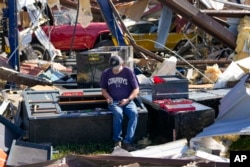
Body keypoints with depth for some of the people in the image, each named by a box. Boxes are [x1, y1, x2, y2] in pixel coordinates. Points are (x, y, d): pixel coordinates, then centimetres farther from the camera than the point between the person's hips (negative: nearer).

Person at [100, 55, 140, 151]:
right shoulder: (106, 73, 4)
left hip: (127, 101, 0)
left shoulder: (128, 72, -1)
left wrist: (128, 99, -14)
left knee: (134, 113, -31)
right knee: (118, 113, -34)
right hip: (114, 102, 0)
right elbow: (103, 89, 15)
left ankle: (127, 141, -31)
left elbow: (136, 89, 1)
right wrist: (108, 97, -6)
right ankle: (117, 140, -19)